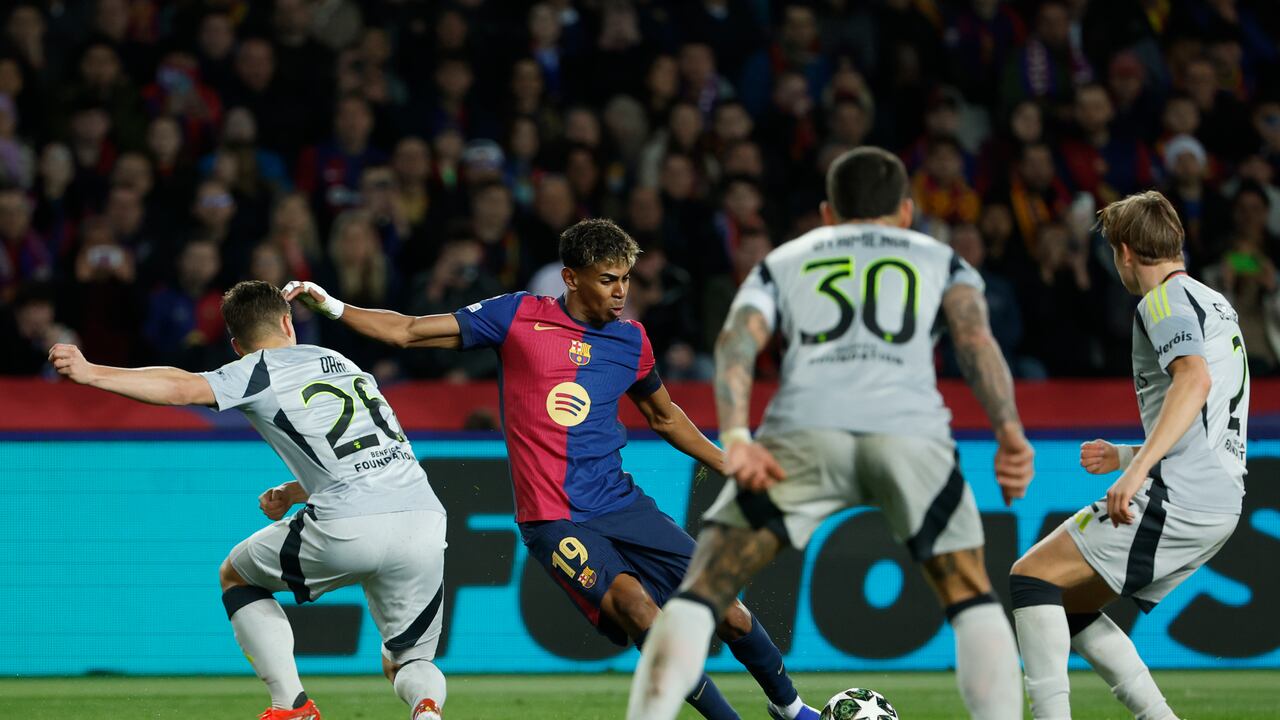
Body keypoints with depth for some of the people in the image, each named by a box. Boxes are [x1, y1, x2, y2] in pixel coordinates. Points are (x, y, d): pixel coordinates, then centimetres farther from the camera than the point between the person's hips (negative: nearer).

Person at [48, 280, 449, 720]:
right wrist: (292, 493, 43)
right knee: (407, 663, 21)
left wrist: (92, 373, -10)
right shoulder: (343, 364, 27)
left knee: (235, 576, 22)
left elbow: (183, 388, -9)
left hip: (348, 528, -5)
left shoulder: (263, 371, 7)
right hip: (424, 526, 5)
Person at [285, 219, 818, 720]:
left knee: (729, 615, -4)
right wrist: (331, 306, -7)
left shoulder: (630, 339, 9)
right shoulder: (519, 317, -1)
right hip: (554, 520, -4)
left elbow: (664, 417, 26)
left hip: (621, 504, 4)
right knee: (633, 604, -30)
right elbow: (409, 332, 2)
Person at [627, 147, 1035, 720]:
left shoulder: (784, 260, 31)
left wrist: (735, 437, -3)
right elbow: (974, 334, 9)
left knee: (701, 591, 2)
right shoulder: (939, 259, 31)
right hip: (910, 430, 0)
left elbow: (737, 339, 11)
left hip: (805, 430, 0)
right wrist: (1008, 430, -2)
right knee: (973, 603, 16)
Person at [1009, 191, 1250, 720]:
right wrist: (1127, 457, 31)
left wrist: (1138, 468, -31)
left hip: (1177, 498, -10)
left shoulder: (1164, 300, -6)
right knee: (1070, 605, 15)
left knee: (1031, 577, -7)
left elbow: (1195, 380, -25)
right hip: (1220, 505, 10)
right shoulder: (1217, 305, 25)